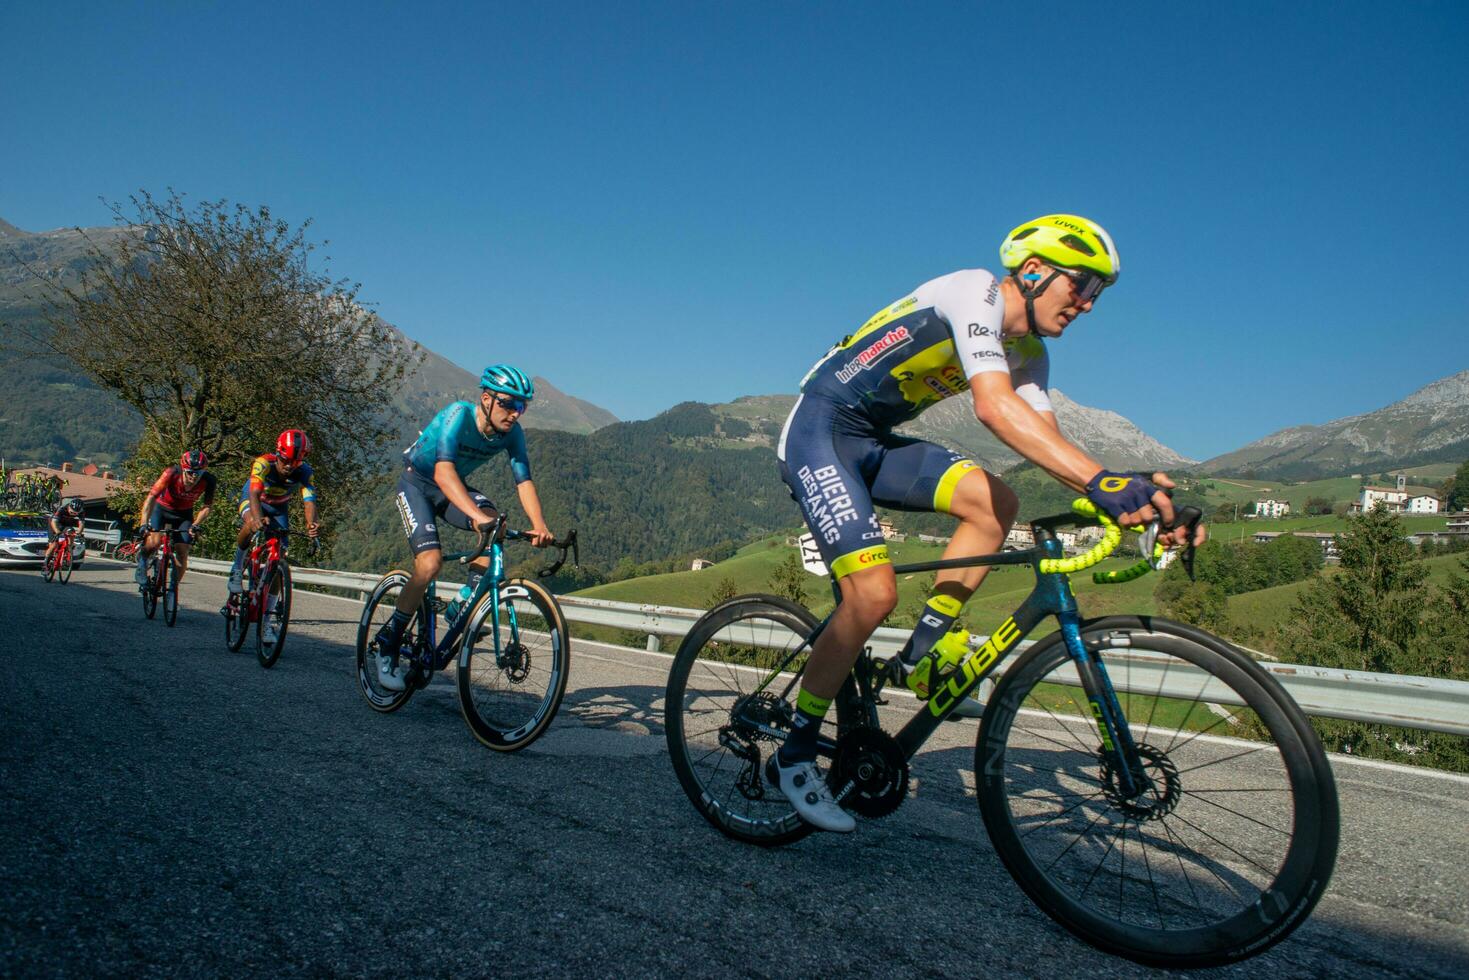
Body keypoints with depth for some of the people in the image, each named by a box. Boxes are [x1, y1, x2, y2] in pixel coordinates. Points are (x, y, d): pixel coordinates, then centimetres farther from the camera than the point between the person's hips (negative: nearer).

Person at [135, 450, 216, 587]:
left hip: (184, 514, 2)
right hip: (162, 508, -2)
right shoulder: (172, 473, -33)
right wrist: (143, 525, -44)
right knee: (154, 542, -24)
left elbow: (207, 506, -17)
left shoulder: (208, 480, -27)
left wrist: (195, 525, -32)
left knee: (182, 553, -8)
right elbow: (151, 496, -35)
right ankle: (142, 565, 8)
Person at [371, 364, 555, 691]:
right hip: (417, 483, -5)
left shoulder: (511, 432, -16)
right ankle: (387, 643, -6)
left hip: (454, 487, 5)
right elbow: (443, 472, -45)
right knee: (431, 561, -23)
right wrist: (476, 515, -59)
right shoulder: (459, 415, -32)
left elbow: (523, 481, -20)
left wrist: (539, 526, -38)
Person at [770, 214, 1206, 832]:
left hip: (875, 441, 8)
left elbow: (1049, 445, 0)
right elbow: (994, 407, -35)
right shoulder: (976, 294, -19)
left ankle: (920, 657, -1)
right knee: (874, 592, -20)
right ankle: (793, 756, -5)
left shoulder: (1028, 353, 9)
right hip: (819, 431, -8)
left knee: (996, 503, -10)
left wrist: (1130, 496, -16)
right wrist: (1103, 479, -44)